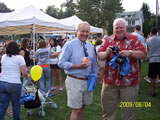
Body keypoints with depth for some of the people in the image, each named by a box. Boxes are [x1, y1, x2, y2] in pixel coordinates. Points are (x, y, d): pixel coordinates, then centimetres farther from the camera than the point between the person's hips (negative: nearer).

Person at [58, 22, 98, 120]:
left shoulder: (90, 46, 9)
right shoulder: (69, 45, -8)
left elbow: (94, 64, 18)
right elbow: (61, 63, -12)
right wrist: (78, 66, -20)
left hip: (88, 81, 6)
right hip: (75, 81, -5)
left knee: (82, 107, 18)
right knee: (76, 109, 1)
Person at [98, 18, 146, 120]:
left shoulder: (134, 38, 2)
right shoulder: (108, 40, 8)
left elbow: (143, 54, -6)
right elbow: (100, 56, 4)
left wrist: (130, 53, -22)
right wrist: (106, 53, -18)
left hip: (129, 81, -2)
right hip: (110, 80, 2)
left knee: (129, 109, 11)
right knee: (108, 108, 13)